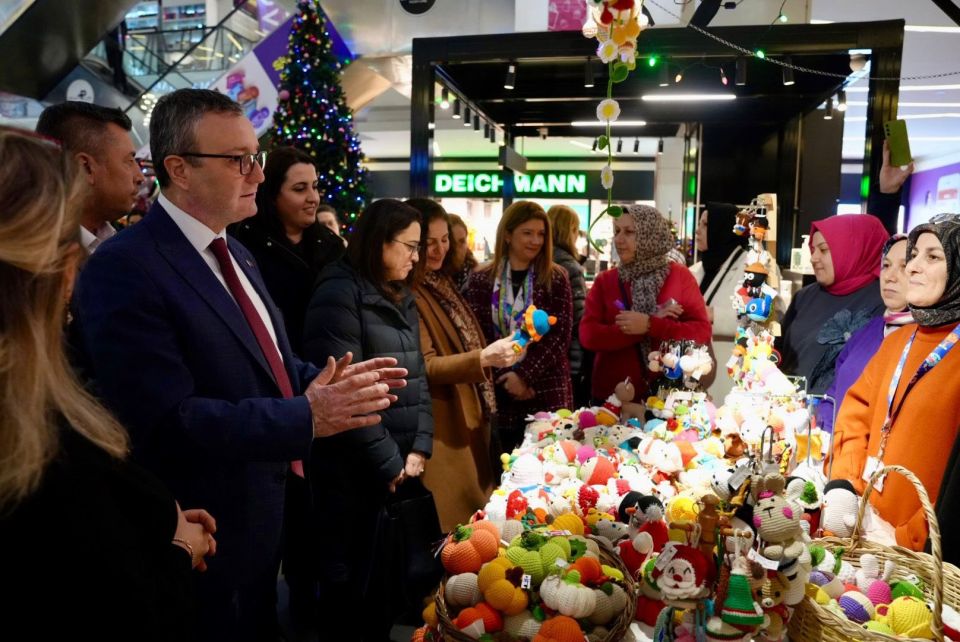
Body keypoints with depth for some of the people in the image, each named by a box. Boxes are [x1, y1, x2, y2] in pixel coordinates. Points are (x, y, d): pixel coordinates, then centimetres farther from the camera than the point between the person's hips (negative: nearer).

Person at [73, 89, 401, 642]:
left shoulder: (236, 254, 9)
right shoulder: (125, 268, -21)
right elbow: (168, 420, -27)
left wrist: (330, 381, -4)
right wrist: (306, 419, -26)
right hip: (208, 539, -8)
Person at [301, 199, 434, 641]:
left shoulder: (401, 297, 12)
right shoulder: (340, 294, -15)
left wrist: (419, 448, 0)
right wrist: (386, 462, -14)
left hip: (401, 468, 8)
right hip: (354, 473, -7)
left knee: (389, 573, 19)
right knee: (351, 580, 11)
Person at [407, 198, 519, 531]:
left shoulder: (441, 282, 10)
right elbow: (424, 366, -22)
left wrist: (497, 353, 8)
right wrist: (482, 358, -31)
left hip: (470, 417, 9)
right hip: (442, 429, -9)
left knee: (475, 517, 20)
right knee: (451, 524, 3)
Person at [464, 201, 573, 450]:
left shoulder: (555, 278, 3)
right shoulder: (481, 279, 3)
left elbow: (560, 334, -5)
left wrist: (524, 375, -14)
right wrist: (507, 379, -11)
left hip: (547, 392, 0)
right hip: (498, 392, 1)